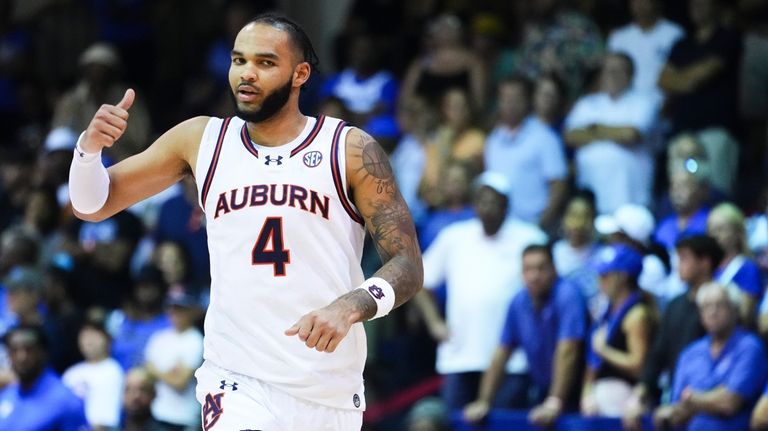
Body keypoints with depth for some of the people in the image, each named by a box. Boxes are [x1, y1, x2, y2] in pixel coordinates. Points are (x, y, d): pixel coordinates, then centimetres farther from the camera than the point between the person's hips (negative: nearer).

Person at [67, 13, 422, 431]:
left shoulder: (351, 149, -3)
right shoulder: (201, 139, 5)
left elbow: (408, 266, -5)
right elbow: (92, 205, 11)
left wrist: (351, 306, -26)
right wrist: (90, 146, -11)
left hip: (331, 391, 0)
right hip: (236, 381, 0)